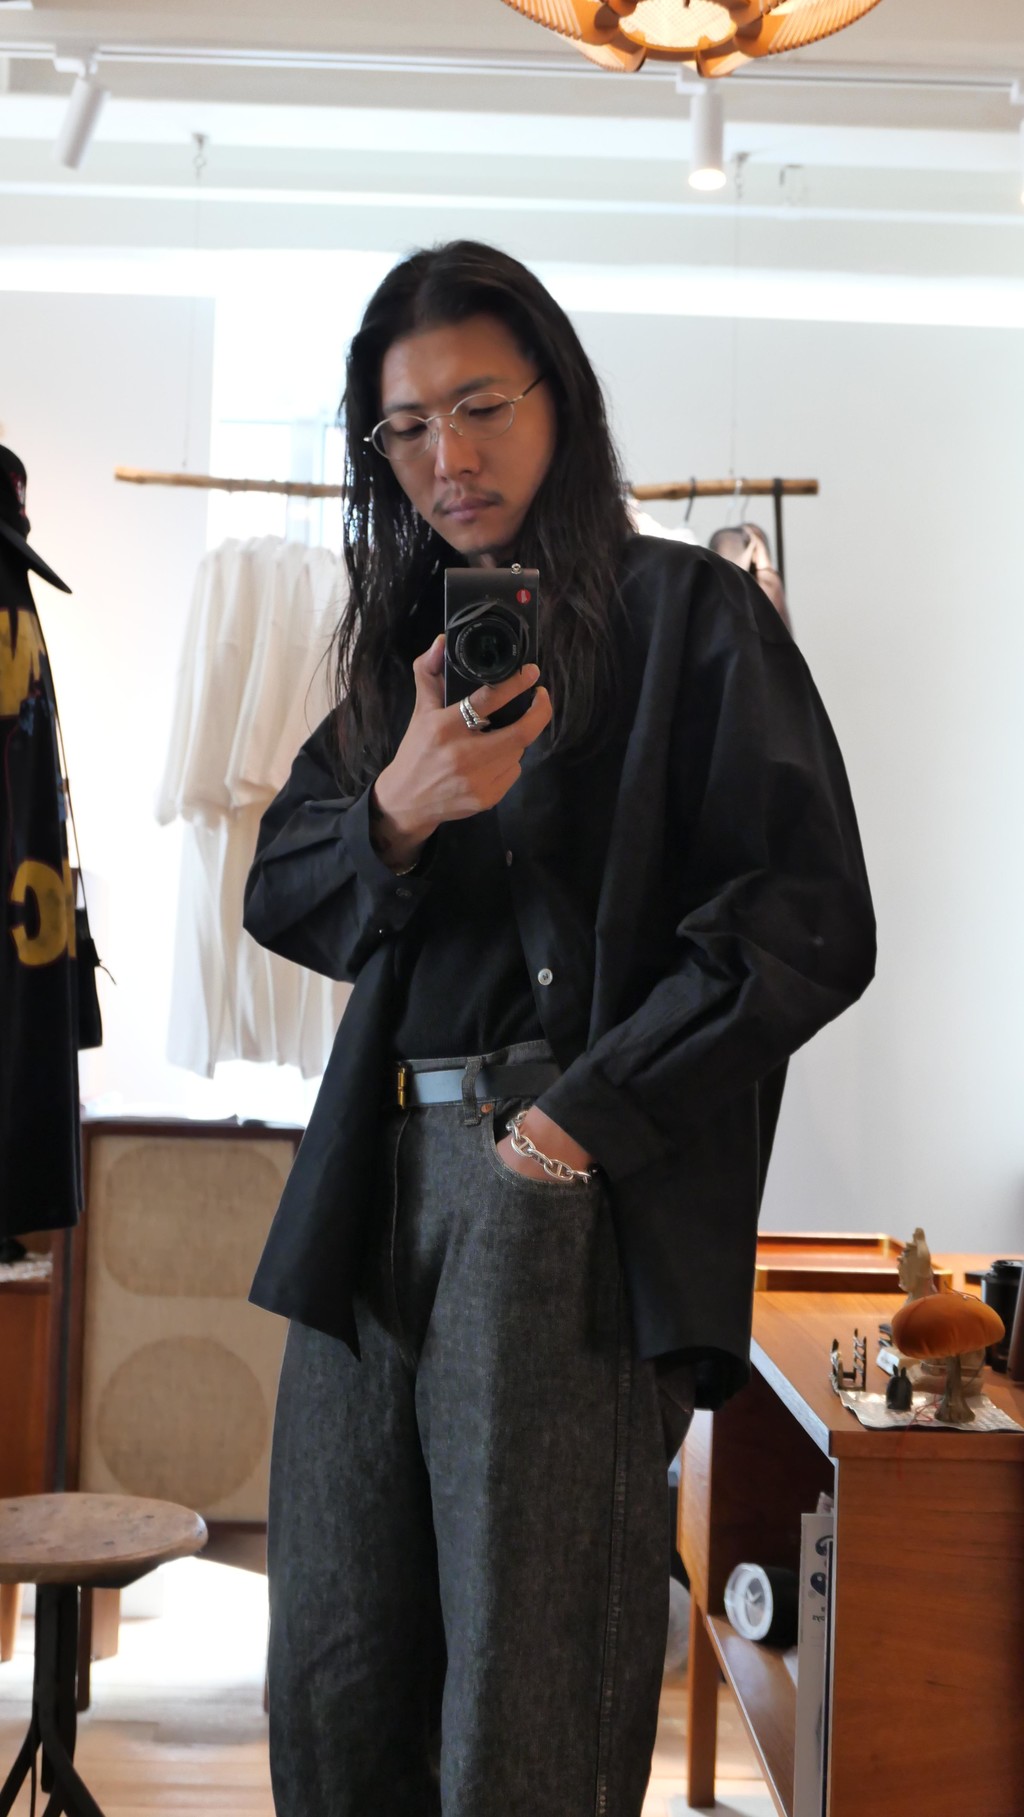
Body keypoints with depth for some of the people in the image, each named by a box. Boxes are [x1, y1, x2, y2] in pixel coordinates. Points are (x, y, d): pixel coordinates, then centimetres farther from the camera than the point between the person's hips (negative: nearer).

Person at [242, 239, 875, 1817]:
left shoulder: (686, 613, 2)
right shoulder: (404, 644, 20)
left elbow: (810, 920, -6)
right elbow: (279, 897, 14)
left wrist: (596, 1112, -13)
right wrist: (401, 811, -8)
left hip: (569, 1181, -5)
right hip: (380, 1179, 6)